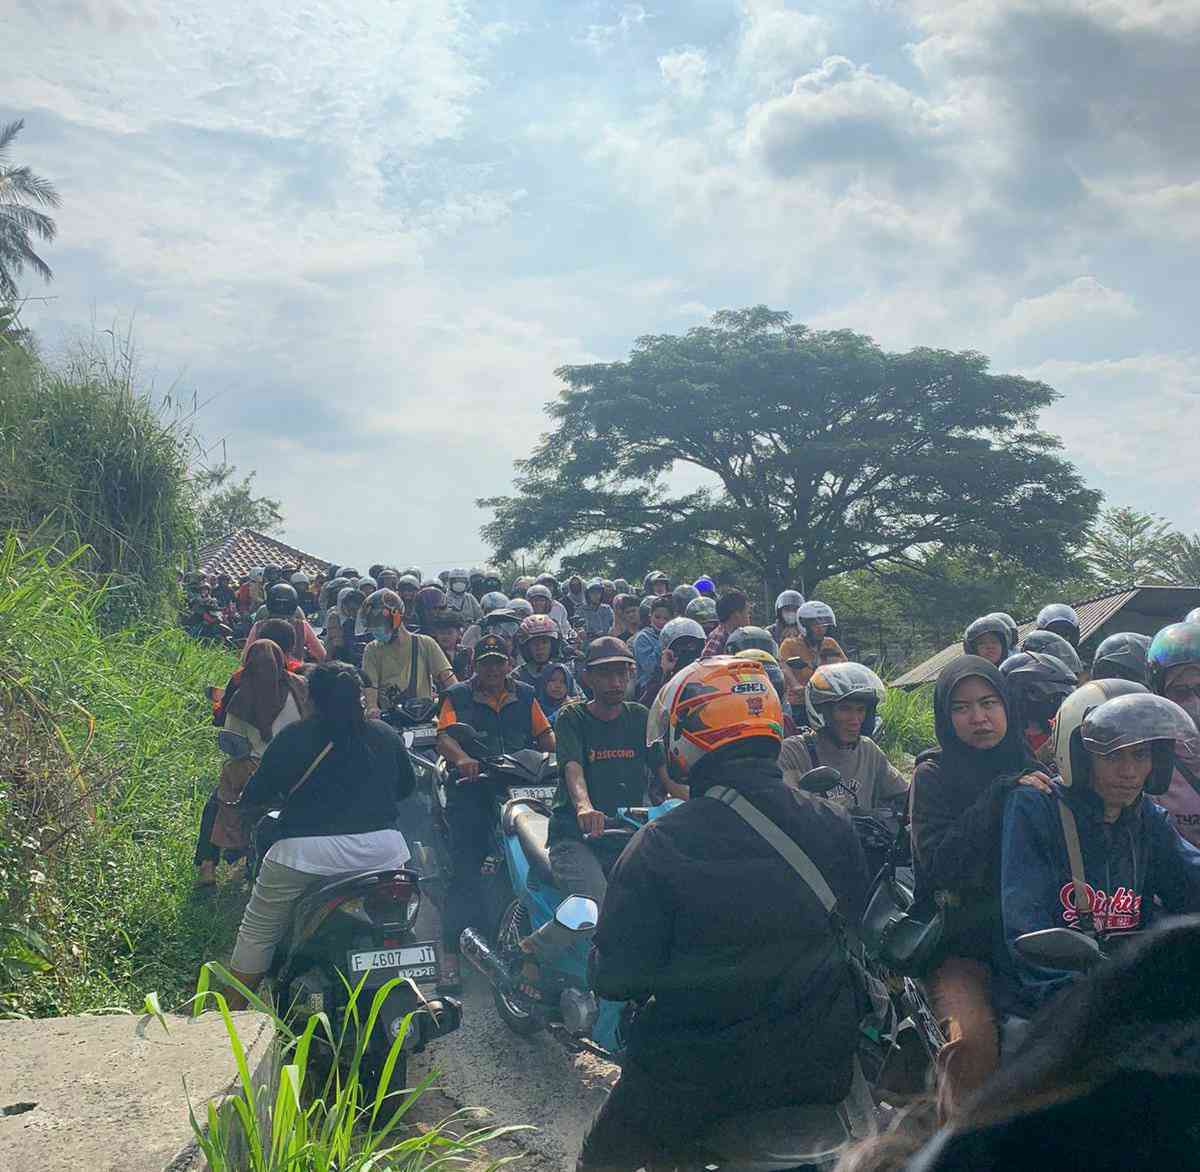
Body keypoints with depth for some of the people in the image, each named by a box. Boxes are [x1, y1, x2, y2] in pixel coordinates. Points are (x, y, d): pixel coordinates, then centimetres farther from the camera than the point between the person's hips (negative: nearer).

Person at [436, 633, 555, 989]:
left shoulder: (525, 696, 17)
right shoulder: (457, 697, 9)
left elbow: (544, 733, 13)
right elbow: (444, 736, -4)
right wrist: (461, 758, -25)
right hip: (471, 790, -2)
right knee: (465, 870, -7)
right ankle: (451, 953, -4)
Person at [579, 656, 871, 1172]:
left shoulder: (657, 847, -18)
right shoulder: (832, 824, -6)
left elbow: (614, 978, -14)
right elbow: (857, 928, 9)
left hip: (695, 1079, -3)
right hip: (820, 1069, 4)